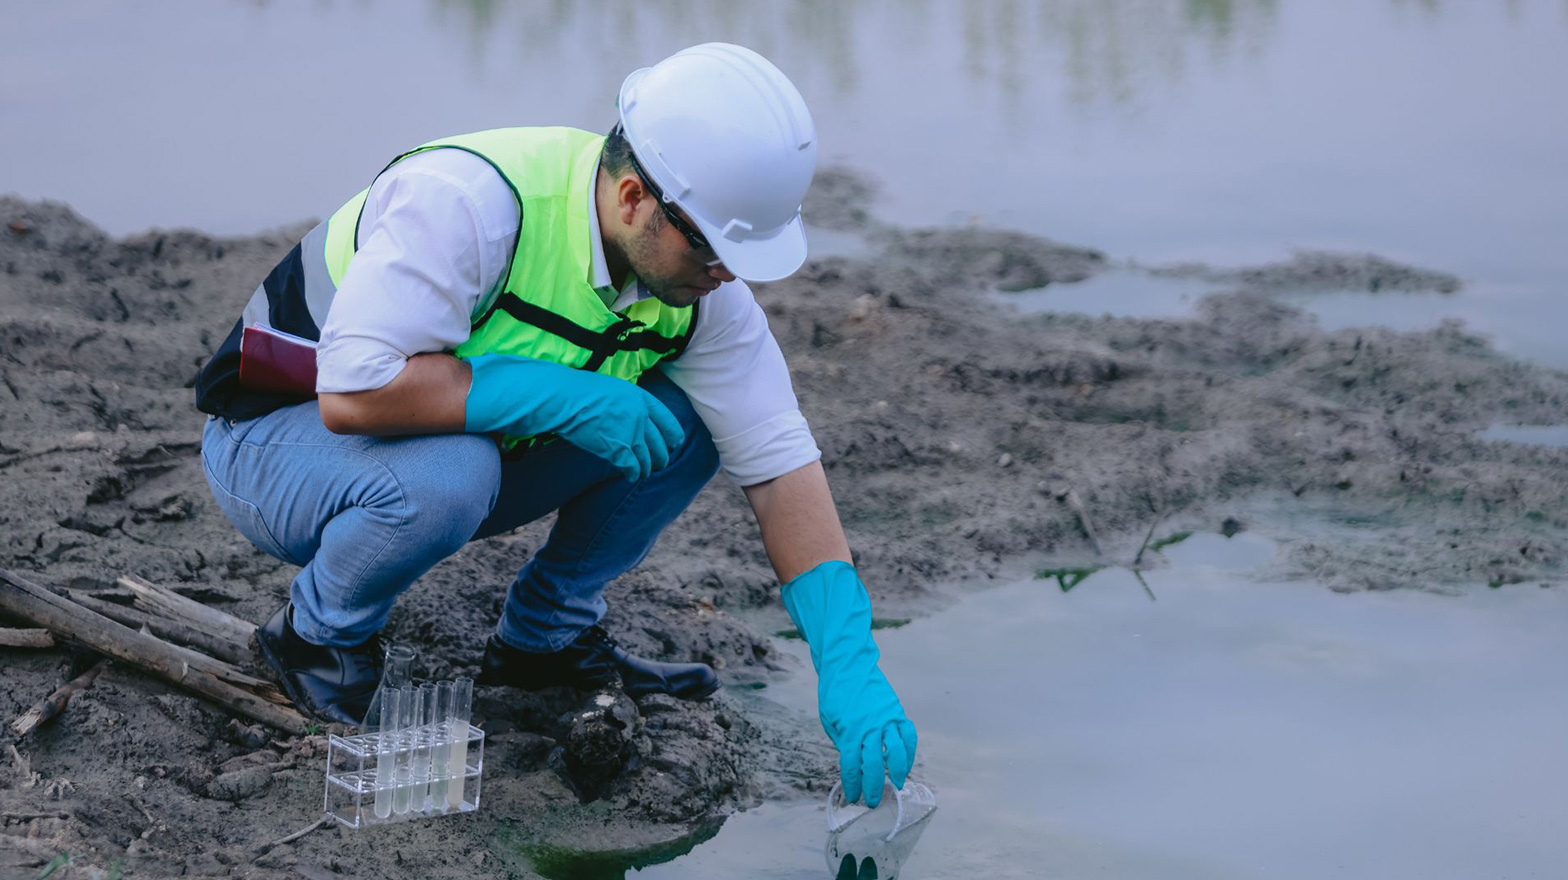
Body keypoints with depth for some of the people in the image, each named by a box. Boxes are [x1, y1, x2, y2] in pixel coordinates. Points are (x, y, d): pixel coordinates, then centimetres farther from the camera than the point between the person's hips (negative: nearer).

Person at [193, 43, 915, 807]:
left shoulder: (697, 279, -12)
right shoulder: (466, 201, -34)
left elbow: (779, 462, -12)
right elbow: (352, 391, -40)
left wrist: (851, 668, -22)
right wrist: (564, 395, -34)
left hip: (458, 447, 6)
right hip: (277, 441, -6)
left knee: (686, 424, -11)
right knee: (446, 475, -38)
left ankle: (544, 635, 5)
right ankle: (317, 635, -8)